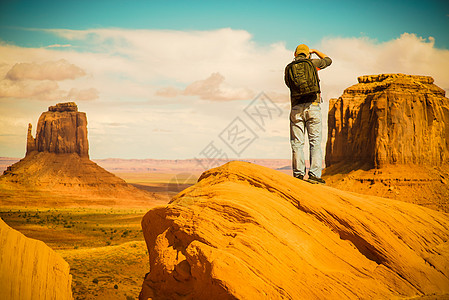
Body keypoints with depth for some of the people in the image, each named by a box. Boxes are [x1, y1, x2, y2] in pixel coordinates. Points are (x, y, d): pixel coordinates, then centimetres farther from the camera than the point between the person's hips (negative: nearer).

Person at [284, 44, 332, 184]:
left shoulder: (289, 67, 8)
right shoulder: (312, 63, 5)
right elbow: (328, 60, 23)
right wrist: (314, 51, 34)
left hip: (296, 108, 1)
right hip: (313, 106, -1)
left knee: (297, 143, 4)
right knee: (315, 142, 0)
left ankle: (298, 174, 0)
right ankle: (314, 174, -7)